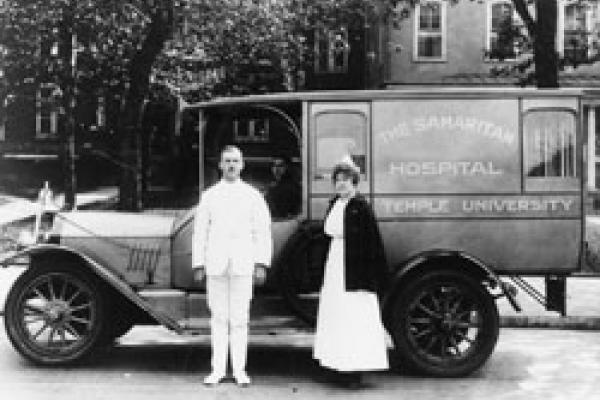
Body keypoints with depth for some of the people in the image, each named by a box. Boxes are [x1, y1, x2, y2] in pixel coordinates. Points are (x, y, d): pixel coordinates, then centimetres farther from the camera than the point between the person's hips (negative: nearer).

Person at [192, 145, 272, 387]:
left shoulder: (252, 196, 5)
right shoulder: (209, 195, 8)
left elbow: (262, 231, 2)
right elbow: (200, 231, 9)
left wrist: (261, 264, -6)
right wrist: (198, 265, 3)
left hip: (243, 264, -1)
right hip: (215, 265, 1)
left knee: (240, 318, 1)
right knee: (218, 317, 5)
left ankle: (240, 370, 9)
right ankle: (218, 369, 12)